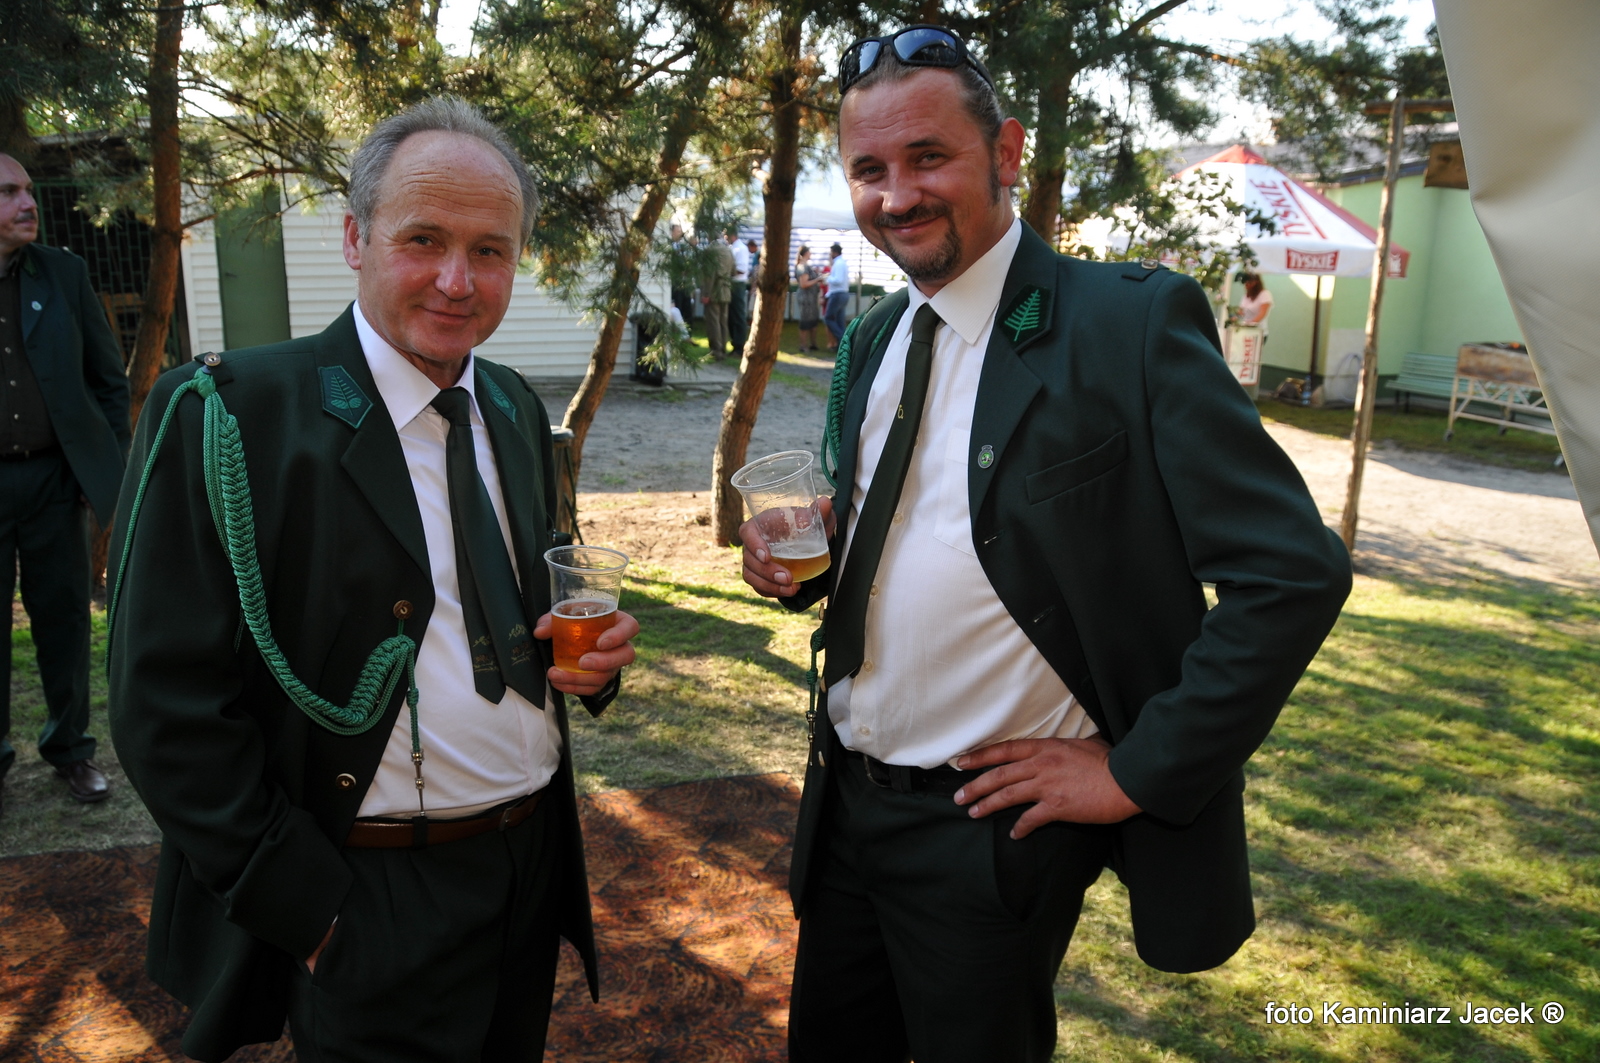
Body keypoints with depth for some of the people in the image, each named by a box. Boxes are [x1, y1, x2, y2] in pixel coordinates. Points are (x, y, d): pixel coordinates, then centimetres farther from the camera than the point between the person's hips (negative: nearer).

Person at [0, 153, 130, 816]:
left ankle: (69, 746, 24)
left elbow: (109, 379, 6)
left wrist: (111, 467, 1)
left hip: (54, 477, 1)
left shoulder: (63, 274, 3)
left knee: (63, 619, 9)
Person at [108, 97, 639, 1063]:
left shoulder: (516, 410, 5)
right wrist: (307, 908, -16)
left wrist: (586, 648, -6)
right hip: (370, 908, -6)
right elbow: (170, 708, -16)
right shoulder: (227, 417, -15)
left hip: (537, 866, 7)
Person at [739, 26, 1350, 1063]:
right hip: (845, 798, 7)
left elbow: (1296, 571, -19)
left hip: (995, 822, -6)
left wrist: (1139, 772, -17)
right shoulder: (874, 338, 7)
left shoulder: (1132, 320, -16)